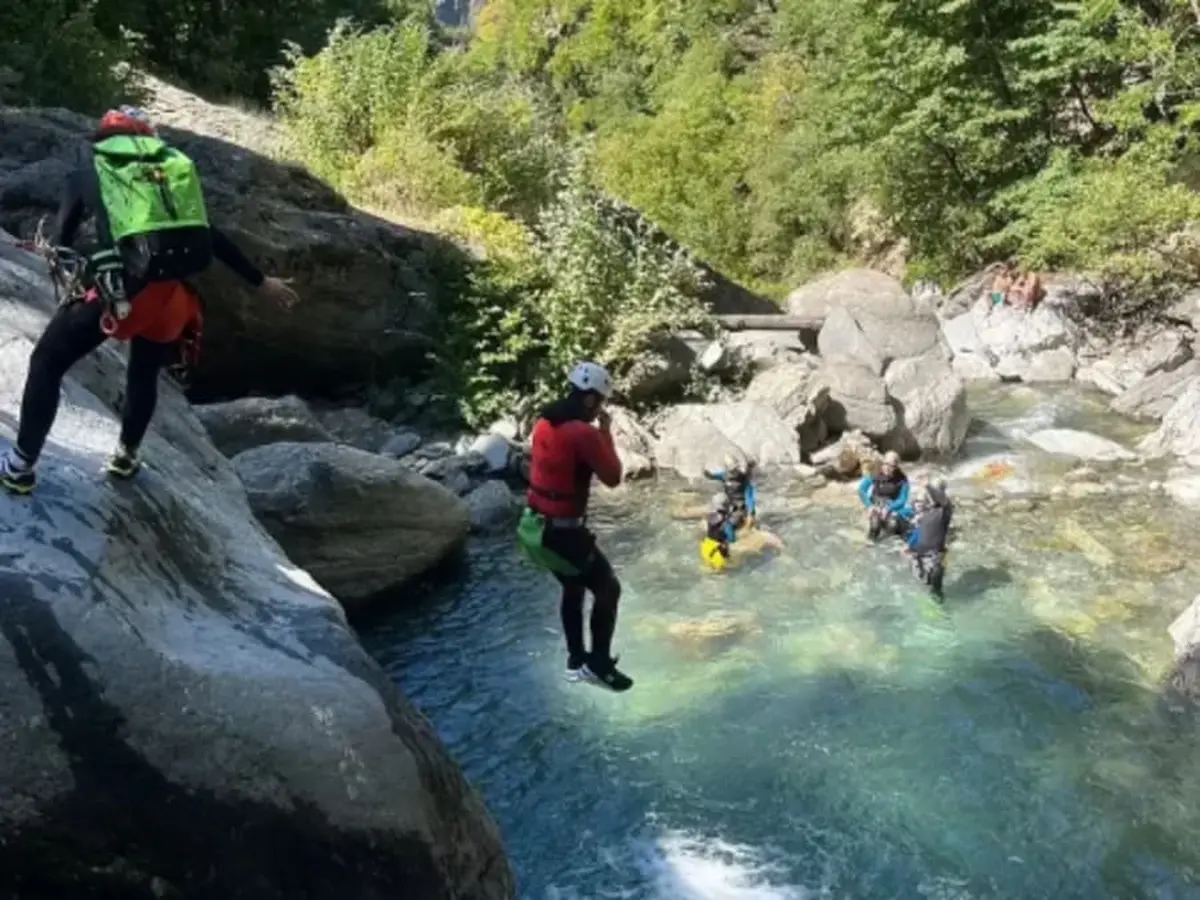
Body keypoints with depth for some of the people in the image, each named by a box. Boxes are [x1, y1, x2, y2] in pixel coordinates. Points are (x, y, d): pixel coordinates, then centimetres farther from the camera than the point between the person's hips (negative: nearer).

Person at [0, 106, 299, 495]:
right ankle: (126, 457, 45)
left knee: (47, 363, 17)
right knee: (145, 373, 31)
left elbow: (61, 242, 20)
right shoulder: (173, 171, 24)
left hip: (117, 289, -3)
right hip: (172, 297, 3)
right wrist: (261, 282, 31)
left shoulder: (88, 174, 18)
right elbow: (213, 238, 25)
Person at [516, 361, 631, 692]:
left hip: (536, 525, 9)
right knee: (608, 589, 6)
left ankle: (576, 660, 36)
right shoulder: (584, 433, -21)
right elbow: (613, 477, -12)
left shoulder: (544, 422, 5)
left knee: (573, 589, 26)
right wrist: (606, 432, -4)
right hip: (562, 531, -9)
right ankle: (599, 664, 11)